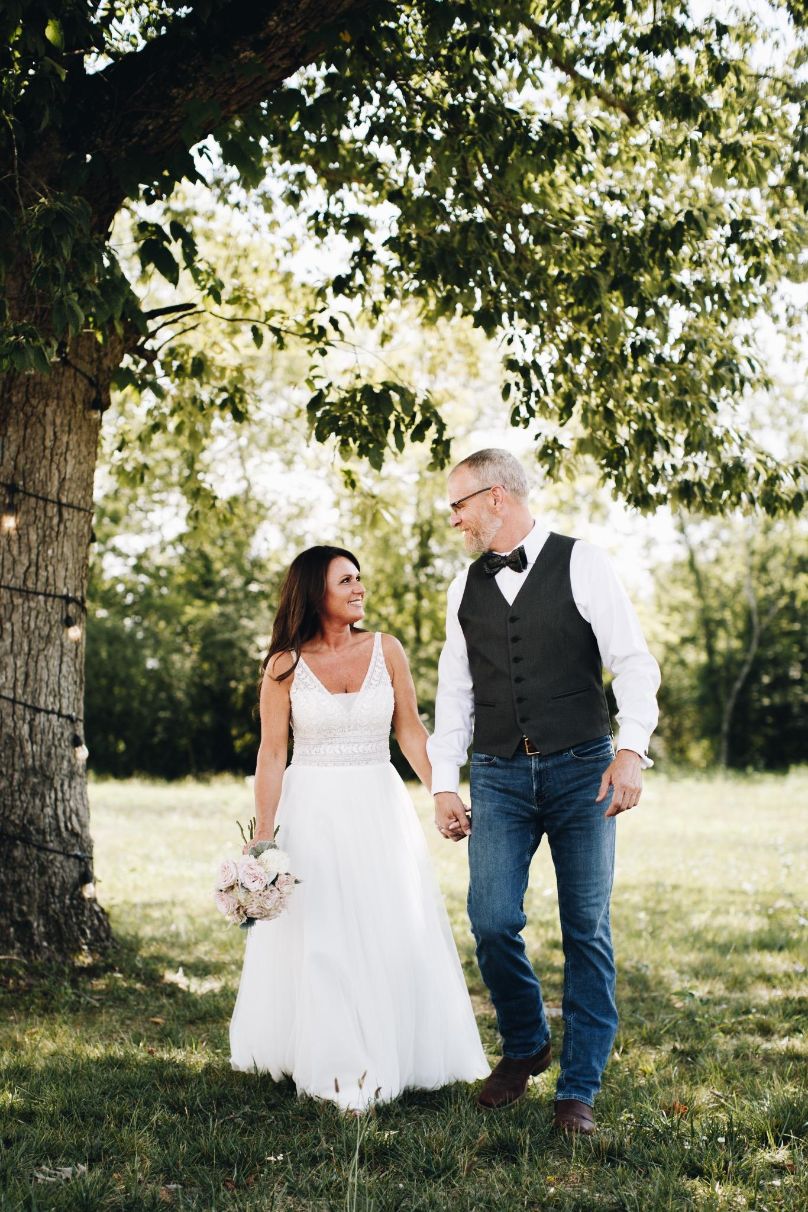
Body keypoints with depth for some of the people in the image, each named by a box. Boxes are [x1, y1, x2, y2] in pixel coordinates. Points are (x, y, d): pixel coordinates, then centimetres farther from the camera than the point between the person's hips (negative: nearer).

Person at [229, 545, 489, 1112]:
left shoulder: (385, 650, 1)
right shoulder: (285, 666, -4)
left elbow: (411, 730, 2)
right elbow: (272, 754, -3)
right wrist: (263, 836, -8)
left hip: (379, 808, 2)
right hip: (312, 810, -2)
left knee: (390, 934, 3)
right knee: (320, 941, 0)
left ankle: (382, 1060, 17)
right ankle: (334, 1065, 8)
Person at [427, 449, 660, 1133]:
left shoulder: (581, 565, -2)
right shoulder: (466, 589, 12)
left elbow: (633, 661, -6)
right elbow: (455, 693, 15)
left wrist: (632, 749, -19)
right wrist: (444, 785, 9)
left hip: (582, 770, -3)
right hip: (499, 776, 3)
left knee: (588, 932, 1)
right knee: (492, 923, -7)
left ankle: (580, 1089, 12)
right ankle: (525, 1047, 20)